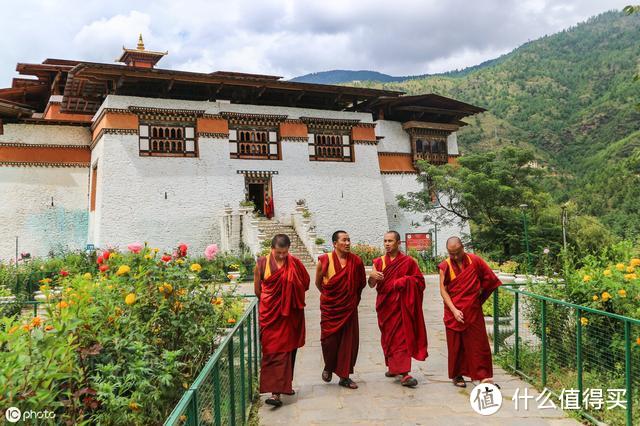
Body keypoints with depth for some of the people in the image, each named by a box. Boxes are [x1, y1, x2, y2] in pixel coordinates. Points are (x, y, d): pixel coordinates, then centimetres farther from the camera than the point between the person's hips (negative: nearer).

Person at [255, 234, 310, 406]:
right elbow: (257, 290, 6)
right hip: (270, 314, -1)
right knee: (272, 351, -2)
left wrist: (288, 300, 6)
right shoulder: (262, 263, -3)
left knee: (288, 350, 8)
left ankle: (285, 385, 23)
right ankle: (275, 391, -2)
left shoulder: (295, 264, -3)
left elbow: (304, 284, 7)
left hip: (290, 315, 1)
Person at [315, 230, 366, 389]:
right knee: (330, 340, 1)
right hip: (330, 308, -2)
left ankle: (344, 376, 16)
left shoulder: (356, 261, -3)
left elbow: (362, 283, 13)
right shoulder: (325, 260, -9)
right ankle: (328, 368, 29)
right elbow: (318, 282, 7)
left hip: (349, 308, 2)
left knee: (349, 341, 3)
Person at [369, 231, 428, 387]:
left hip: (401, 305, -3)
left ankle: (403, 373, -10)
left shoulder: (408, 261, 0)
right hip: (385, 305, 3)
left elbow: (419, 280, 3)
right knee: (388, 336, 10)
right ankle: (393, 367, 26)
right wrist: (372, 277, -22)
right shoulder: (379, 262, 6)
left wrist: (405, 281, -15)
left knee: (401, 337, -8)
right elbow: (371, 285, 0)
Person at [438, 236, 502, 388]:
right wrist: (454, 310, -16)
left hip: (473, 310, 1)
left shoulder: (475, 260, -4)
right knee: (456, 345, 7)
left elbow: (489, 278, 8)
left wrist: (480, 292, 9)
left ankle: (483, 375, 11)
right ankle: (457, 375, 19)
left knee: (479, 343, 2)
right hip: (454, 312, -1)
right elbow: (443, 290, -8)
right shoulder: (445, 266, -7)